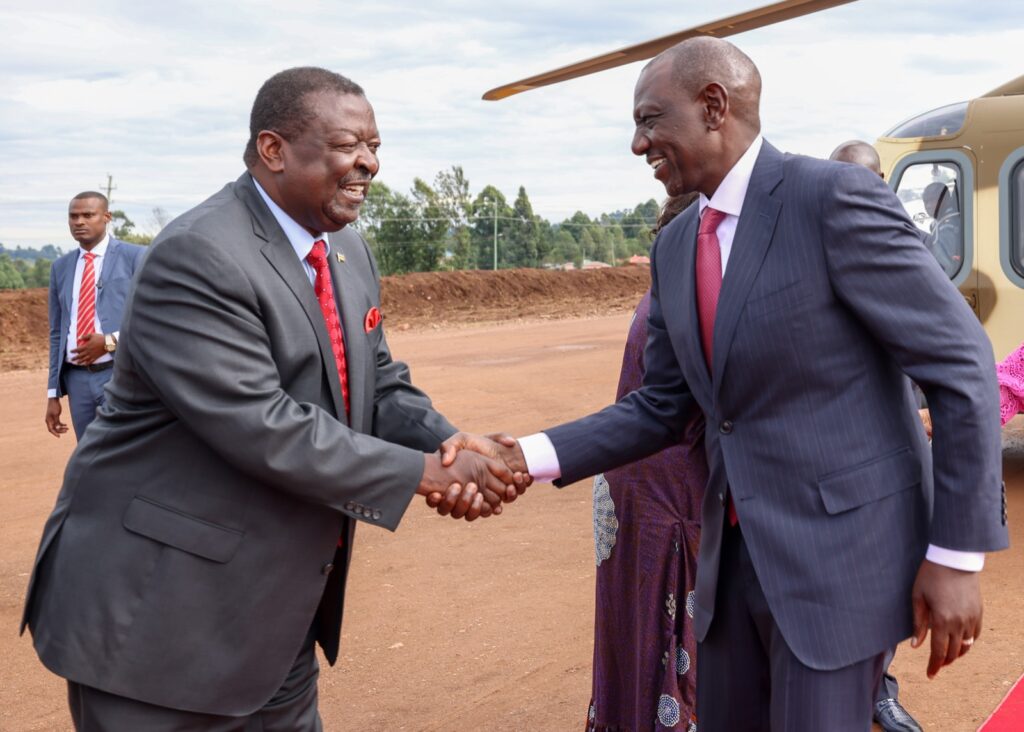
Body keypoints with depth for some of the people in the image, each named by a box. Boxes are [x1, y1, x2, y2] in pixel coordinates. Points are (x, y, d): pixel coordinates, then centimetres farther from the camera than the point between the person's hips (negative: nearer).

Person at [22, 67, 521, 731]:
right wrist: (422, 473, -22)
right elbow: (264, 430, -27)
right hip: (162, 609, -8)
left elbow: (382, 386, 8)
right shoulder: (197, 258, -21)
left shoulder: (350, 253, 6)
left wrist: (455, 451, -12)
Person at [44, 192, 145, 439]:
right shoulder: (61, 267, 15)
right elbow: (57, 333, 16)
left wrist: (110, 342, -15)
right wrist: (53, 394, 12)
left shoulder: (135, 256, 0)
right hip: (77, 379, 5)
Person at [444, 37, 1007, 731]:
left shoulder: (836, 197, -15)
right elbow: (659, 410, 11)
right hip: (734, 550, 7)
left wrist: (957, 555, -14)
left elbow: (962, 366, -14)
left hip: (841, 543, -7)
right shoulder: (674, 247, 8)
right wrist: (524, 455, -3)